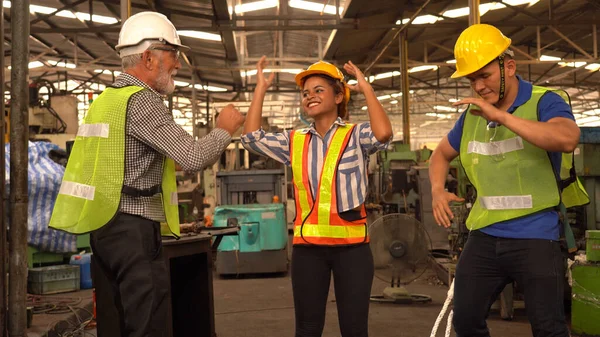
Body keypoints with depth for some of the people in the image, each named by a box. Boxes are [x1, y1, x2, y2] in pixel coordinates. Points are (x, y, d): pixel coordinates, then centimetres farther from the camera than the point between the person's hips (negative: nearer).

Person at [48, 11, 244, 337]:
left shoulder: (108, 97, 16)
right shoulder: (142, 100, -14)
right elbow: (193, 157, -18)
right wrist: (224, 130, -1)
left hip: (109, 225, 10)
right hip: (133, 227, -10)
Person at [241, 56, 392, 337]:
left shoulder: (356, 135, 1)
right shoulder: (294, 142, 10)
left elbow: (383, 134, -20)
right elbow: (251, 137, 1)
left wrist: (366, 88, -12)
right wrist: (261, 88, 3)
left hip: (351, 244, -3)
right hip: (307, 245, 3)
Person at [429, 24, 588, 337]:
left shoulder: (544, 102, -9)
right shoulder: (471, 116, 8)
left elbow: (568, 138, -32)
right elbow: (441, 154, 24)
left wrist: (500, 116, -33)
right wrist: (437, 191, 4)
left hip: (535, 237, -5)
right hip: (483, 237, 6)